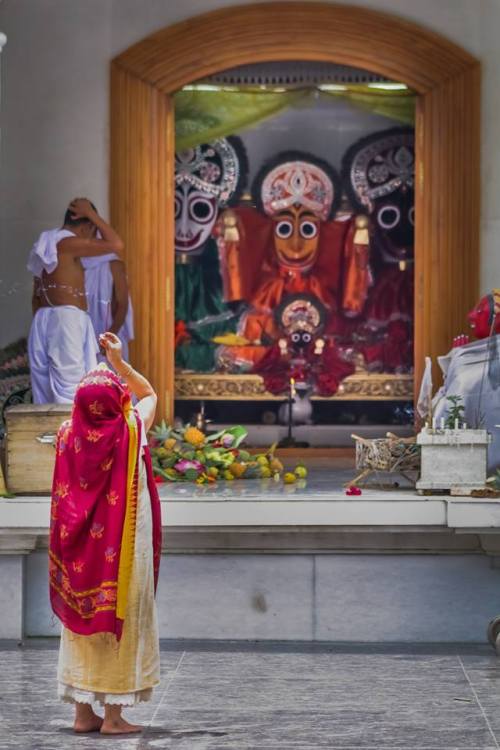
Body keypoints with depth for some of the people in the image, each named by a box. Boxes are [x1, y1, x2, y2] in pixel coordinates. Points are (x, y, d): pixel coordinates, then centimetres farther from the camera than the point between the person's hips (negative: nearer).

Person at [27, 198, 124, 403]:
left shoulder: (45, 247, 17)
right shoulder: (67, 243, -10)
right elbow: (116, 245, -15)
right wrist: (91, 214, -4)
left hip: (43, 319, 9)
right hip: (66, 319, -9)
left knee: (46, 392, 6)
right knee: (69, 392, -9)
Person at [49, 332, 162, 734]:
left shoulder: (69, 433, -7)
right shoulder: (130, 431, -11)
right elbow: (149, 393, 7)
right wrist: (119, 362, 9)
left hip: (82, 546, 4)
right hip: (123, 548, -3)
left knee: (80, 618, 12)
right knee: (121, 619, 4)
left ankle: (83, 711, 14)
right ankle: (114, 714, 4)